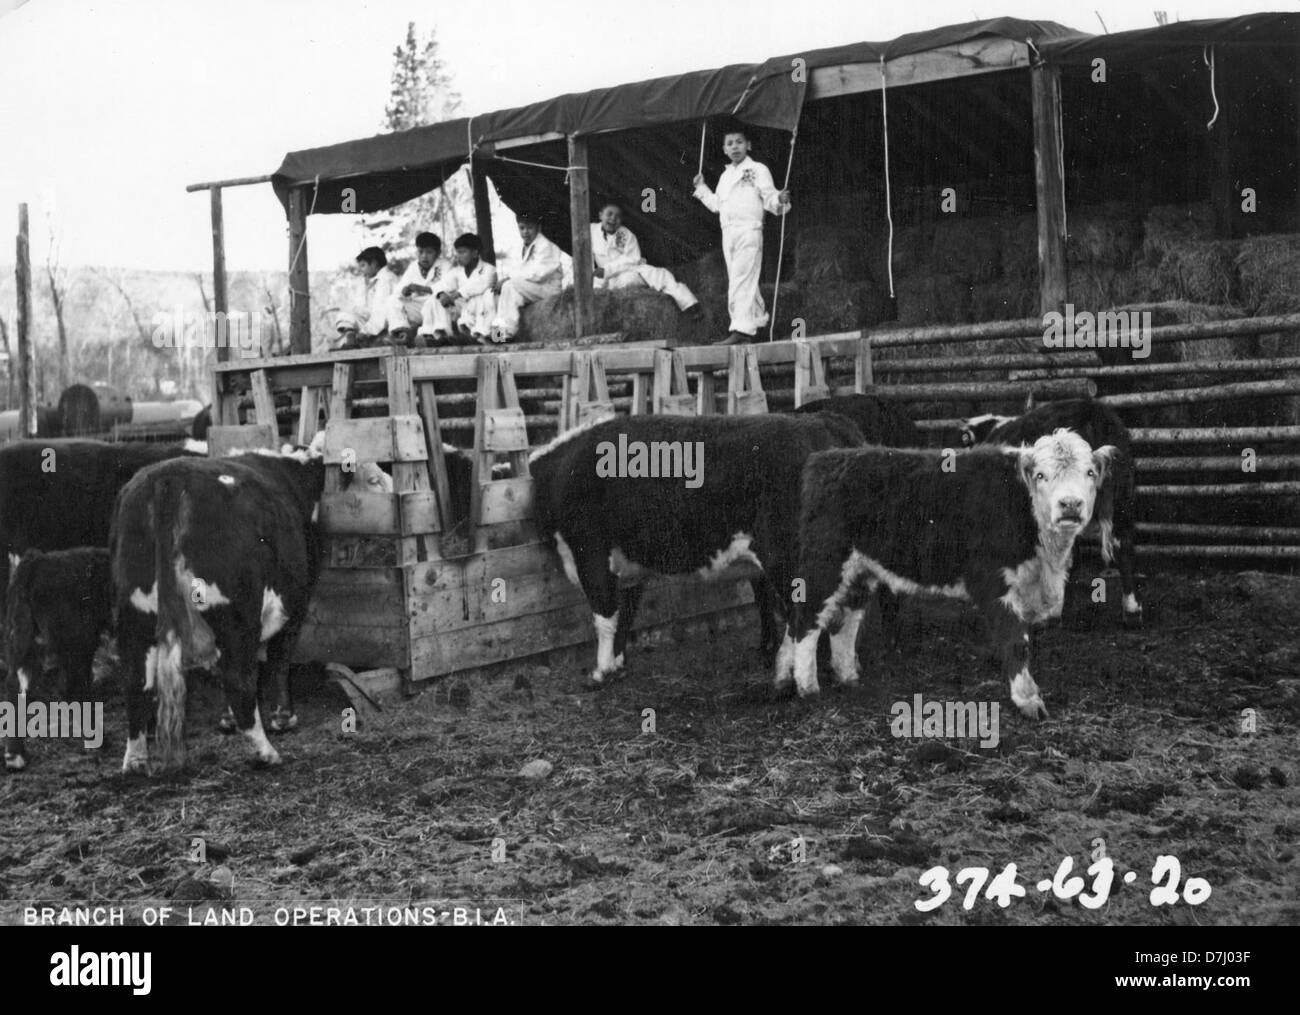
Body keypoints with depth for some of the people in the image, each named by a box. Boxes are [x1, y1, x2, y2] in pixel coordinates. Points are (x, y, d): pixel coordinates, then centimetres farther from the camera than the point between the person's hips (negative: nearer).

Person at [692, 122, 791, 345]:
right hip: (728, 232, 7)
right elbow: (717, 205, 28)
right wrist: (701, 188, 25)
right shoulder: (725, 176, 21)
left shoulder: (758, 170, 1)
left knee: (742, 279, -15)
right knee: (740, 280, 10)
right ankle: (758, 319, 22)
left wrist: (780, 199, -25)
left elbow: (769, 199, -5)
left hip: (749, 230, -7)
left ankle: (741, 329, -20)